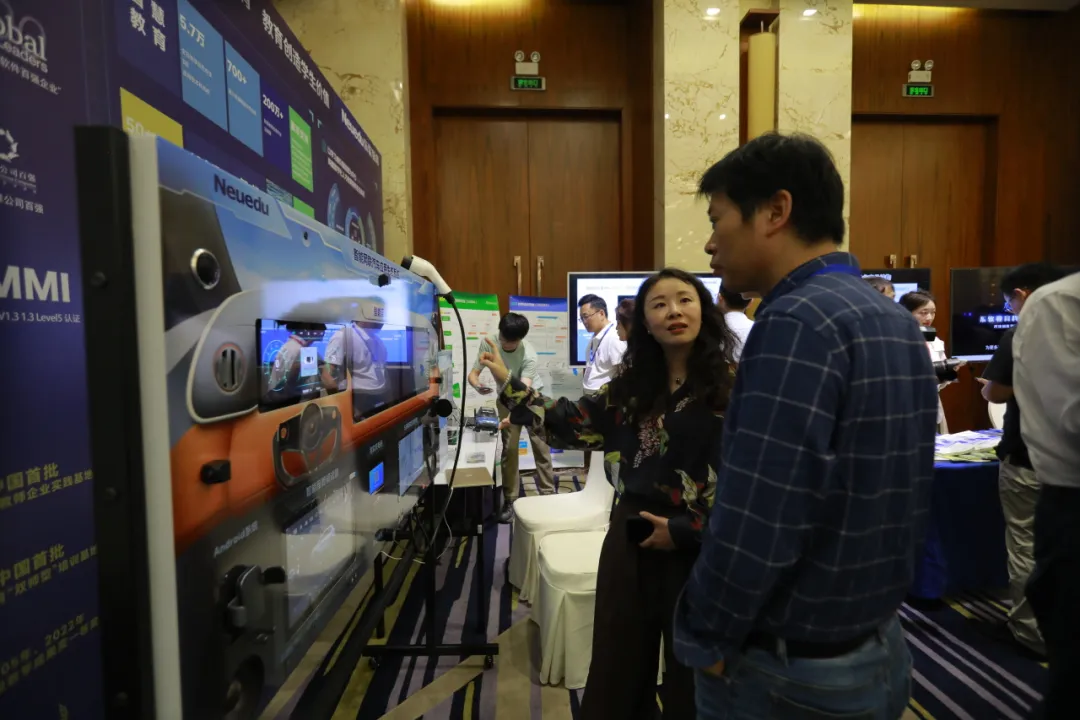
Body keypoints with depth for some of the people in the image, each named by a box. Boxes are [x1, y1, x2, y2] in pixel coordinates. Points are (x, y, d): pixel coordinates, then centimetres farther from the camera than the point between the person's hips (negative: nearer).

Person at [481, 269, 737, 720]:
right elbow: (572, 424, 5)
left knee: (691, 673, 17)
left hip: (698, 549, -4)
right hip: (631, 538, 4)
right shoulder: (632, 383, 4)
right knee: (616, 666, 19)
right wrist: (507, 383, 5)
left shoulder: (730, 384, -11)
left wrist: (686, 530, -14)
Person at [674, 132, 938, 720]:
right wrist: (861, 602, 17)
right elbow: (898, 504, 10)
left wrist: (703, 641, -12)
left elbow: (754, 524, -28)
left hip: (787, 673, -8)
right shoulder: (898, 324, 4)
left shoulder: (798, 322, -25)